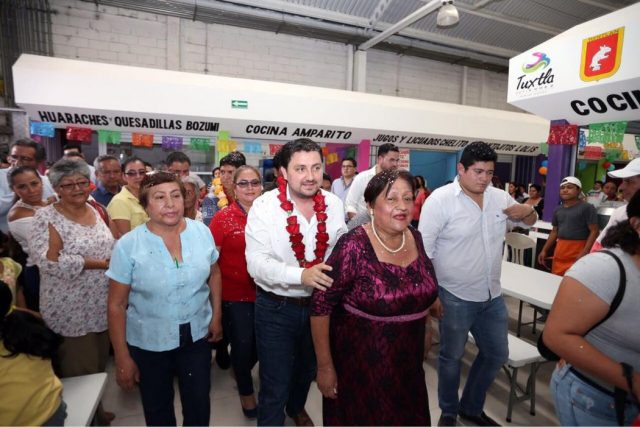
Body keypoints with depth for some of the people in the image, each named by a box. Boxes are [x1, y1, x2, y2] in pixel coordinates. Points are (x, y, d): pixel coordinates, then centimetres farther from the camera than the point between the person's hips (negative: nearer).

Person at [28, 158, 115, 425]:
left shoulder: (95, 212, 6)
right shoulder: (47, 218, -13)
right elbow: (48, 260, -25)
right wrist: (99, 263, -21)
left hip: (101, 307, 6)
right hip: (71, 311, -6)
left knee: (99, 364, 21)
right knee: (80, 372, 8)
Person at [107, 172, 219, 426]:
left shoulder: (202, 232, -9)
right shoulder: (128, 246, -16)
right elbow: (116, 305, -10)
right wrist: (122, 357, -7)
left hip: (197, 335, 2)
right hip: (148, 343, -1)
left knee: (199, 406, 19)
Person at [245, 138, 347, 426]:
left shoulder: (334, 204, -6)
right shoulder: (264, 206, -17)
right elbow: (256, 263, -23)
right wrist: (302, 275, -36)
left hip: (319, 304, 5)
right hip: (276, 308, -4)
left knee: (307, 370, 29)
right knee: (275, 386, 11)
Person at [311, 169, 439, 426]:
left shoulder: (417, 239, -4)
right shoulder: (354, 247, -24)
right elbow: (321, 305, -20)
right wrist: (325, 366, -15)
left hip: (408, 361, 6)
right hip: (360, 364, -5)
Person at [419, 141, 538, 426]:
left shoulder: (500, 197, 2)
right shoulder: (440, 199, -16)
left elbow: (530, 222, 18)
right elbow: (423, 250, -16)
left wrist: (527, 211, -8)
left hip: (492, 296, 6)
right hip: (455, 298, -6)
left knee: (497, 354, 19)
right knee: (451, 357, 12)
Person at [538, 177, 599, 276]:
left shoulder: (587, 208, -5)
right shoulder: (558, 210, 13)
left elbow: (594, 231, -10)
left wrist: (584, 252, -19)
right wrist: (544, 250, 14)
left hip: (577, 253, -6)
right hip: (559, 251, 6)